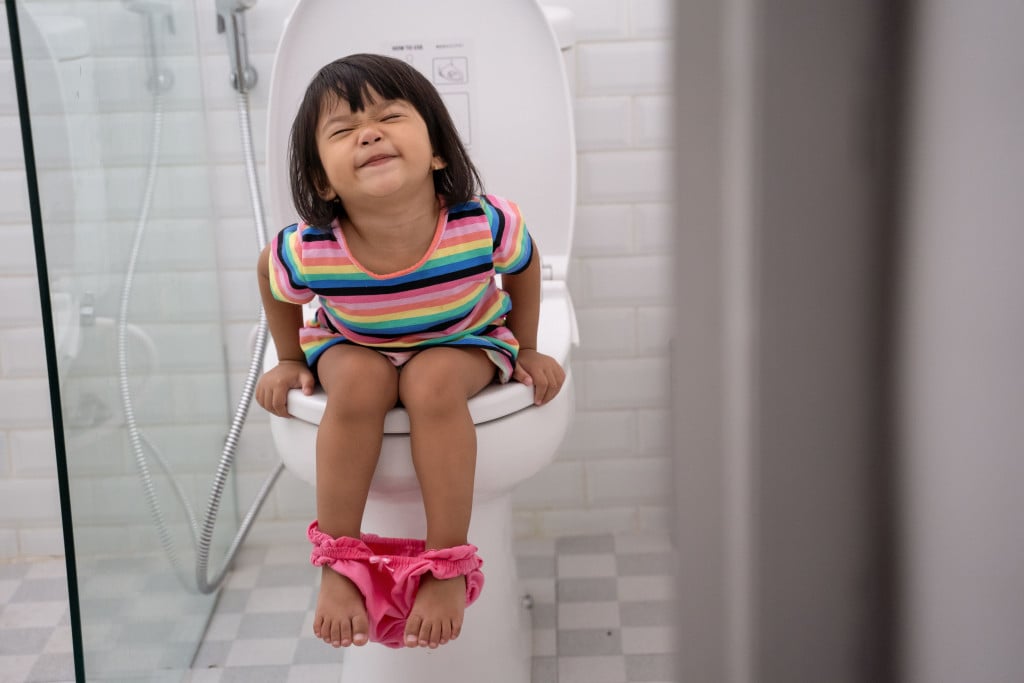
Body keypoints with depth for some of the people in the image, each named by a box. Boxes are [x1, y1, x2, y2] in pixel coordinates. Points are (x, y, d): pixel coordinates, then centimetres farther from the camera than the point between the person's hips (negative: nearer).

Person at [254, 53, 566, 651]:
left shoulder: (484, 224, -31)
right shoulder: (307, 253, -30)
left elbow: (524, 264, -6)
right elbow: (272, 280, -3)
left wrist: (526, 352, 1)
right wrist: (290, 361, 5)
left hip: (464, 343, 0)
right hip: (352, 346, 1)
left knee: (433, 383, -33)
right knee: (359, 382, -32)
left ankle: (448, 567, -22)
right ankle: (338, 562, -17)